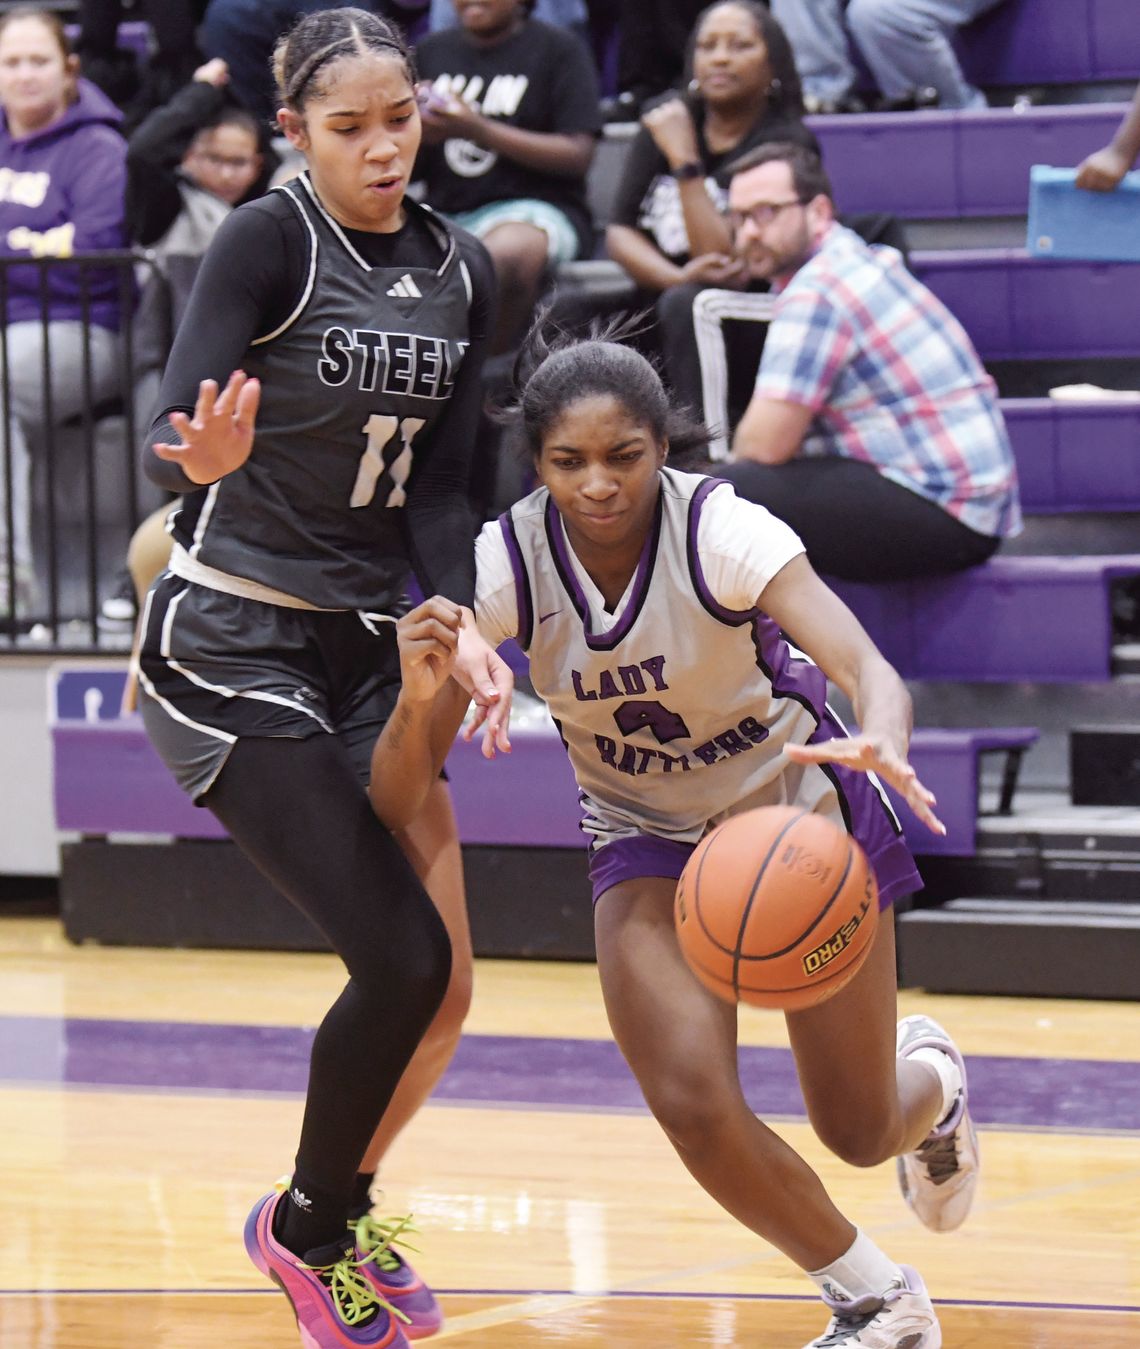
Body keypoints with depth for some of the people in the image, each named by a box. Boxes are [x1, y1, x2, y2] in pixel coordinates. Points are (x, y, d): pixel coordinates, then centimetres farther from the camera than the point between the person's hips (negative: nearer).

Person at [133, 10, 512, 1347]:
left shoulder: (459, 274, 5)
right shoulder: (268, 242, -13)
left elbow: (438, 489, 7)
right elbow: (171, 435, -21)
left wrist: (458, 622, -10)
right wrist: (208, 456, -44)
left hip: (367, 647, 6)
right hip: (228, 648, -6)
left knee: (441, 990, 3)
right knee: (400, 955, -15)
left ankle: (337, 1215, 28)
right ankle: (306, 1226, 9)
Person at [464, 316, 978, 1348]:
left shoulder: (723, 533, -29)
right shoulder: (506, 564, -21)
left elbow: (868, 667, -42)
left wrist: (884, 747, -64)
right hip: (648, 841, 2)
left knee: (859, 1133, 2)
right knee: (693, 1105, -19)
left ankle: (930, 1080, 43)